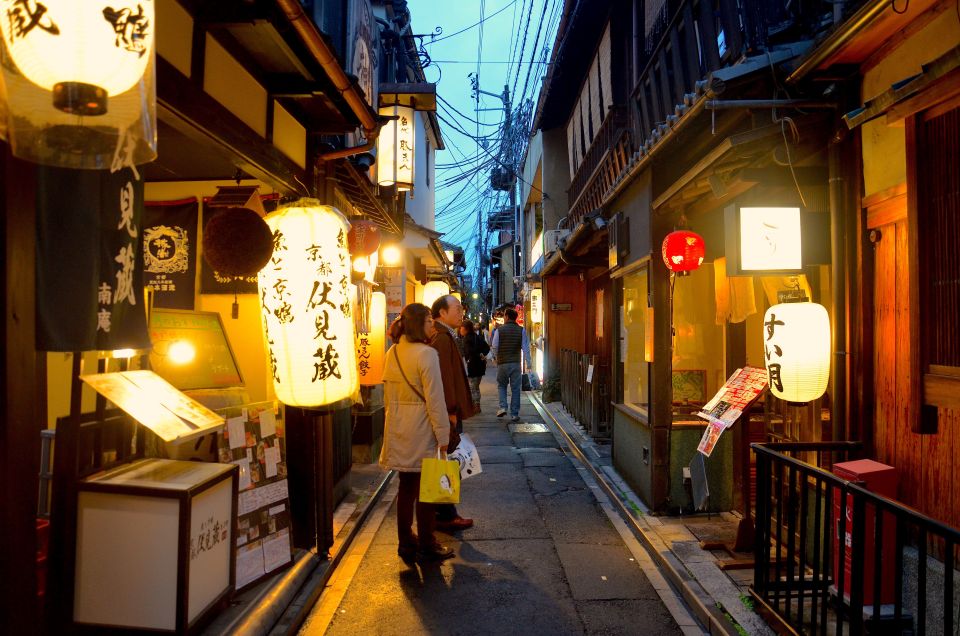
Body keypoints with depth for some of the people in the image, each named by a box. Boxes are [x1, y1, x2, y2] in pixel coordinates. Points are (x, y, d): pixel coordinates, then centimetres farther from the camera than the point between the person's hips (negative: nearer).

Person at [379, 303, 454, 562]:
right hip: (422, 430, -7)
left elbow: (388, 395, 13)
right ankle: (426, 546, 17)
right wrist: (443, 435, -12)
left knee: (406, 487, 16)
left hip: (398, 430, 7)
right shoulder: (426, 353, -16)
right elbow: (435, 398, -17)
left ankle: (406, 543, 27)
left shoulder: (392, 353, 6)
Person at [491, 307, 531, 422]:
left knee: (501, 385, 18)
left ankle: (503, 407, 1)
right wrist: (528, 363, 3)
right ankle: (514, 414, 7)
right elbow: (525, 348, -2)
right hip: (516, 363, 1)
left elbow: (494, 347, -1)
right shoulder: (521, 330, -1)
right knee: (515, 389, 6)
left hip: (502, 363, -1)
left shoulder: (499, 330, -4)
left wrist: (496, 357, 17)